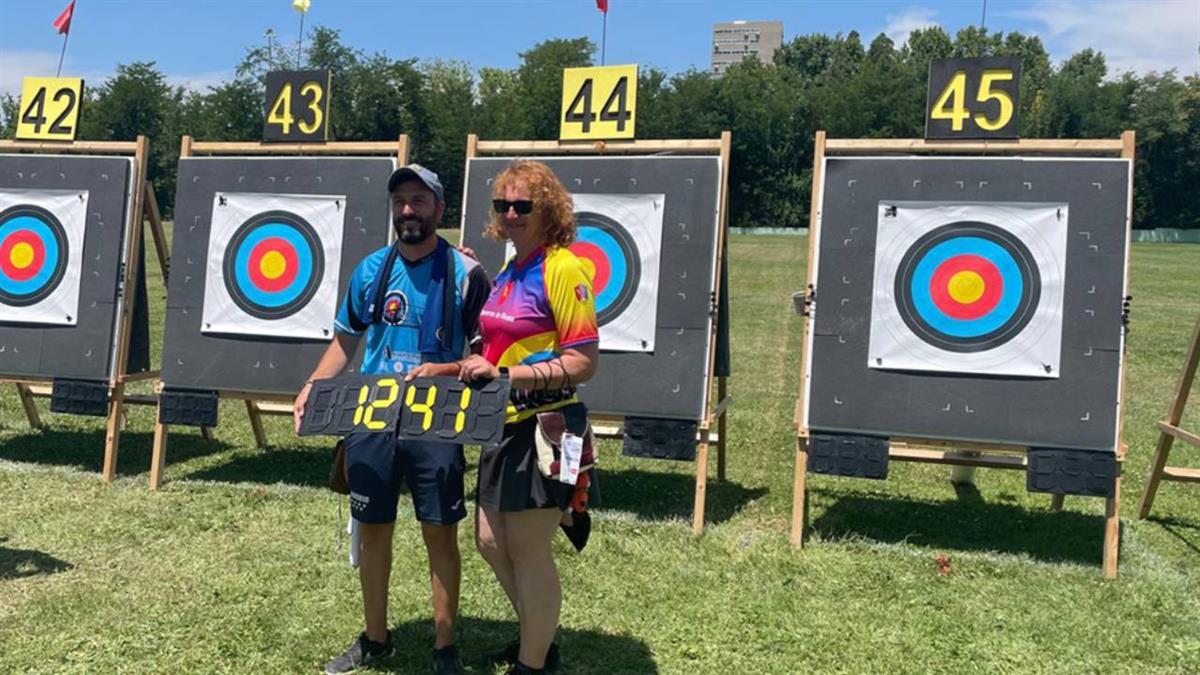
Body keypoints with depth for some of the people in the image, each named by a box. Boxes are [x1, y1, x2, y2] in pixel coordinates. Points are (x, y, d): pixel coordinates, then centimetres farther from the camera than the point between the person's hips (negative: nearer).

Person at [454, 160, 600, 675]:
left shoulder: (561, 269, -15)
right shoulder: (507, 273, 12)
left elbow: (582, 363, -19)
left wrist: (504, 374, -22)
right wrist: (479, 365, 7)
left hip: (544, 425, -9)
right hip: (505, 425, 9)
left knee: (528, 551, 3)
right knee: (491, 542, 17)